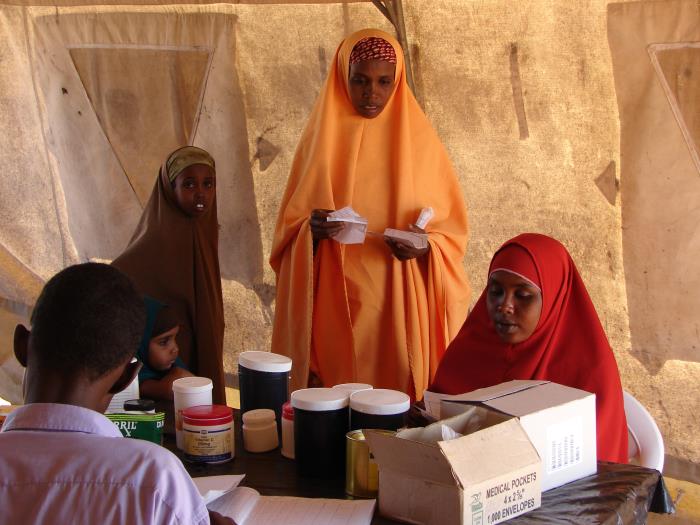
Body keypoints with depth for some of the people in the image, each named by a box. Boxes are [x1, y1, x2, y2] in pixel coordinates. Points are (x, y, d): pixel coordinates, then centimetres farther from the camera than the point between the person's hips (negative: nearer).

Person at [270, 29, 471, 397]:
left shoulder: (419, 139, 3)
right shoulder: (321, 137, 5)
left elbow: (452, 228, 5)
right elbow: (290, 223, 6)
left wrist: (425, 245, -16)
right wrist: (311, 228, -15)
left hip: (400, 304, 0)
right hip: (333, 305, 0)